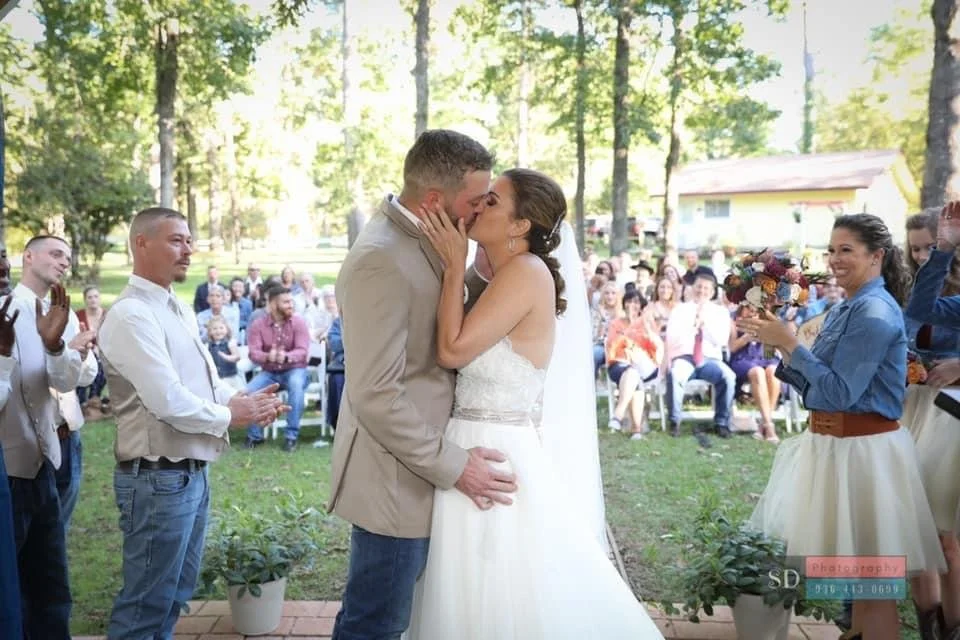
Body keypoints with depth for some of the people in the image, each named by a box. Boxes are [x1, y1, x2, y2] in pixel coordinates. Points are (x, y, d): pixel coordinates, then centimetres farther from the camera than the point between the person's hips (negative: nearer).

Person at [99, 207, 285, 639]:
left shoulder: (179, 309, 12)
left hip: (192, 471, 10)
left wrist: (242, 400, -2)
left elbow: (207, 379, 18)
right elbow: (170, 402, -26)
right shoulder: (131, 315, -19)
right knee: (147, 602, 3)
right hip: (159, 477, -10)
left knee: (176, 592, 21)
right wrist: (230, 416, -11)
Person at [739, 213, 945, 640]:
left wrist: (789, 343, -18)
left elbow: (838, 391, -22)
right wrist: (779, 343, 3)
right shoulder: (844, 309, 12)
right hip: (832, 445, 10)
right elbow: (815, 385, 13)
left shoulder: (876, 312, -17)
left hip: (864, 451, -9)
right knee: (851, 568, 20)